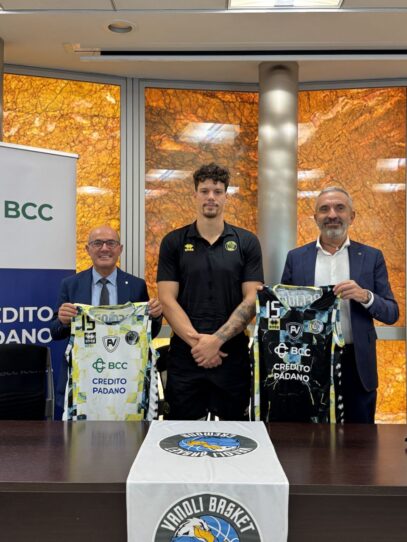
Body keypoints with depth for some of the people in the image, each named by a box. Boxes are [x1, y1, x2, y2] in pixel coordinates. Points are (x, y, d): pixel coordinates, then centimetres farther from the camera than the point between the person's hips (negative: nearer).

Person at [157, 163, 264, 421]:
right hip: (185, 355, 0)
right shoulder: (173, 242, 3)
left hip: (233, 354, 0)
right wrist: (196, 341, -14)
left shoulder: (247, 242, 3)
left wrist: (217, 339, -13)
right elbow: (168, 300, -3)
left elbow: (252, 300, -3)